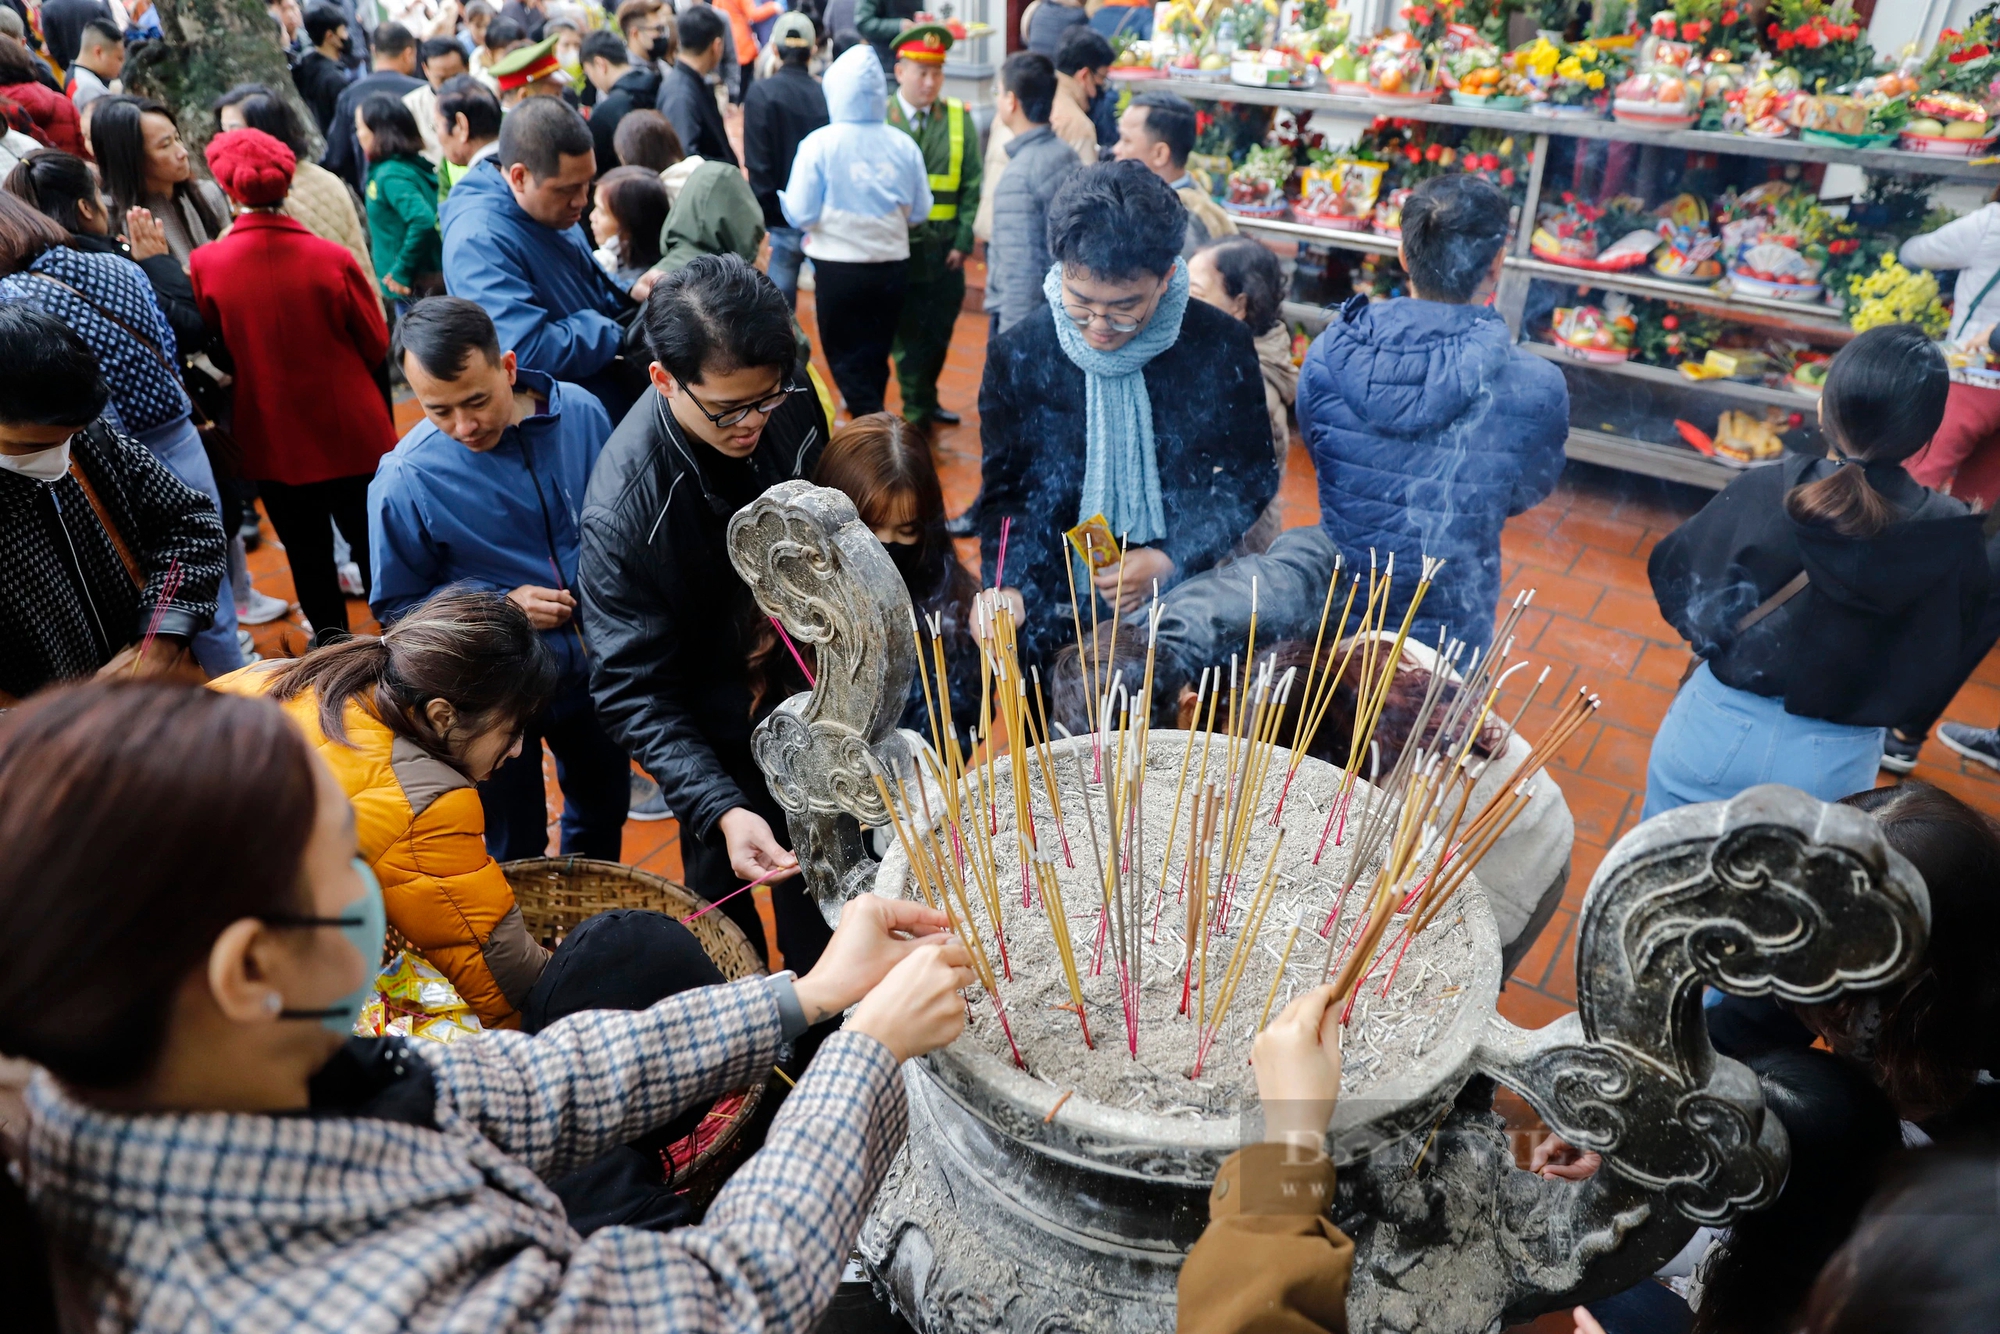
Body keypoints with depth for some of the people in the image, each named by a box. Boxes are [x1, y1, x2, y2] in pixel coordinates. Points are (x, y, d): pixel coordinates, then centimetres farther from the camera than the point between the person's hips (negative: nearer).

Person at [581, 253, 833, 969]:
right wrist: (721, 810, -39)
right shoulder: (624, 509, -32)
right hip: (720, 737, -4)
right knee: (727, 896, 16)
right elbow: (631, 691, -27)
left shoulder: (792, 400, -18)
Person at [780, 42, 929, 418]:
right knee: (876, 355, 19)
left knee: (847, 358, 9)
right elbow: (920, 210, 2)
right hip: (892, 264, 3)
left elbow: (801, 214, -12)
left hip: (839, 268, -3)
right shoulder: (904, 145, -5)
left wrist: (784, 199, 10)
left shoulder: (820, 144, -13)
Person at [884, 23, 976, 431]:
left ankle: (926, 402, 30)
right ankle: (917, 412, 16)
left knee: (939, 332, 12)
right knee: (908, 333, 5)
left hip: (945, 249, 3)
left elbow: (971, 186, 3)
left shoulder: (959, 119, 4)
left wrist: (963, 242, -4)